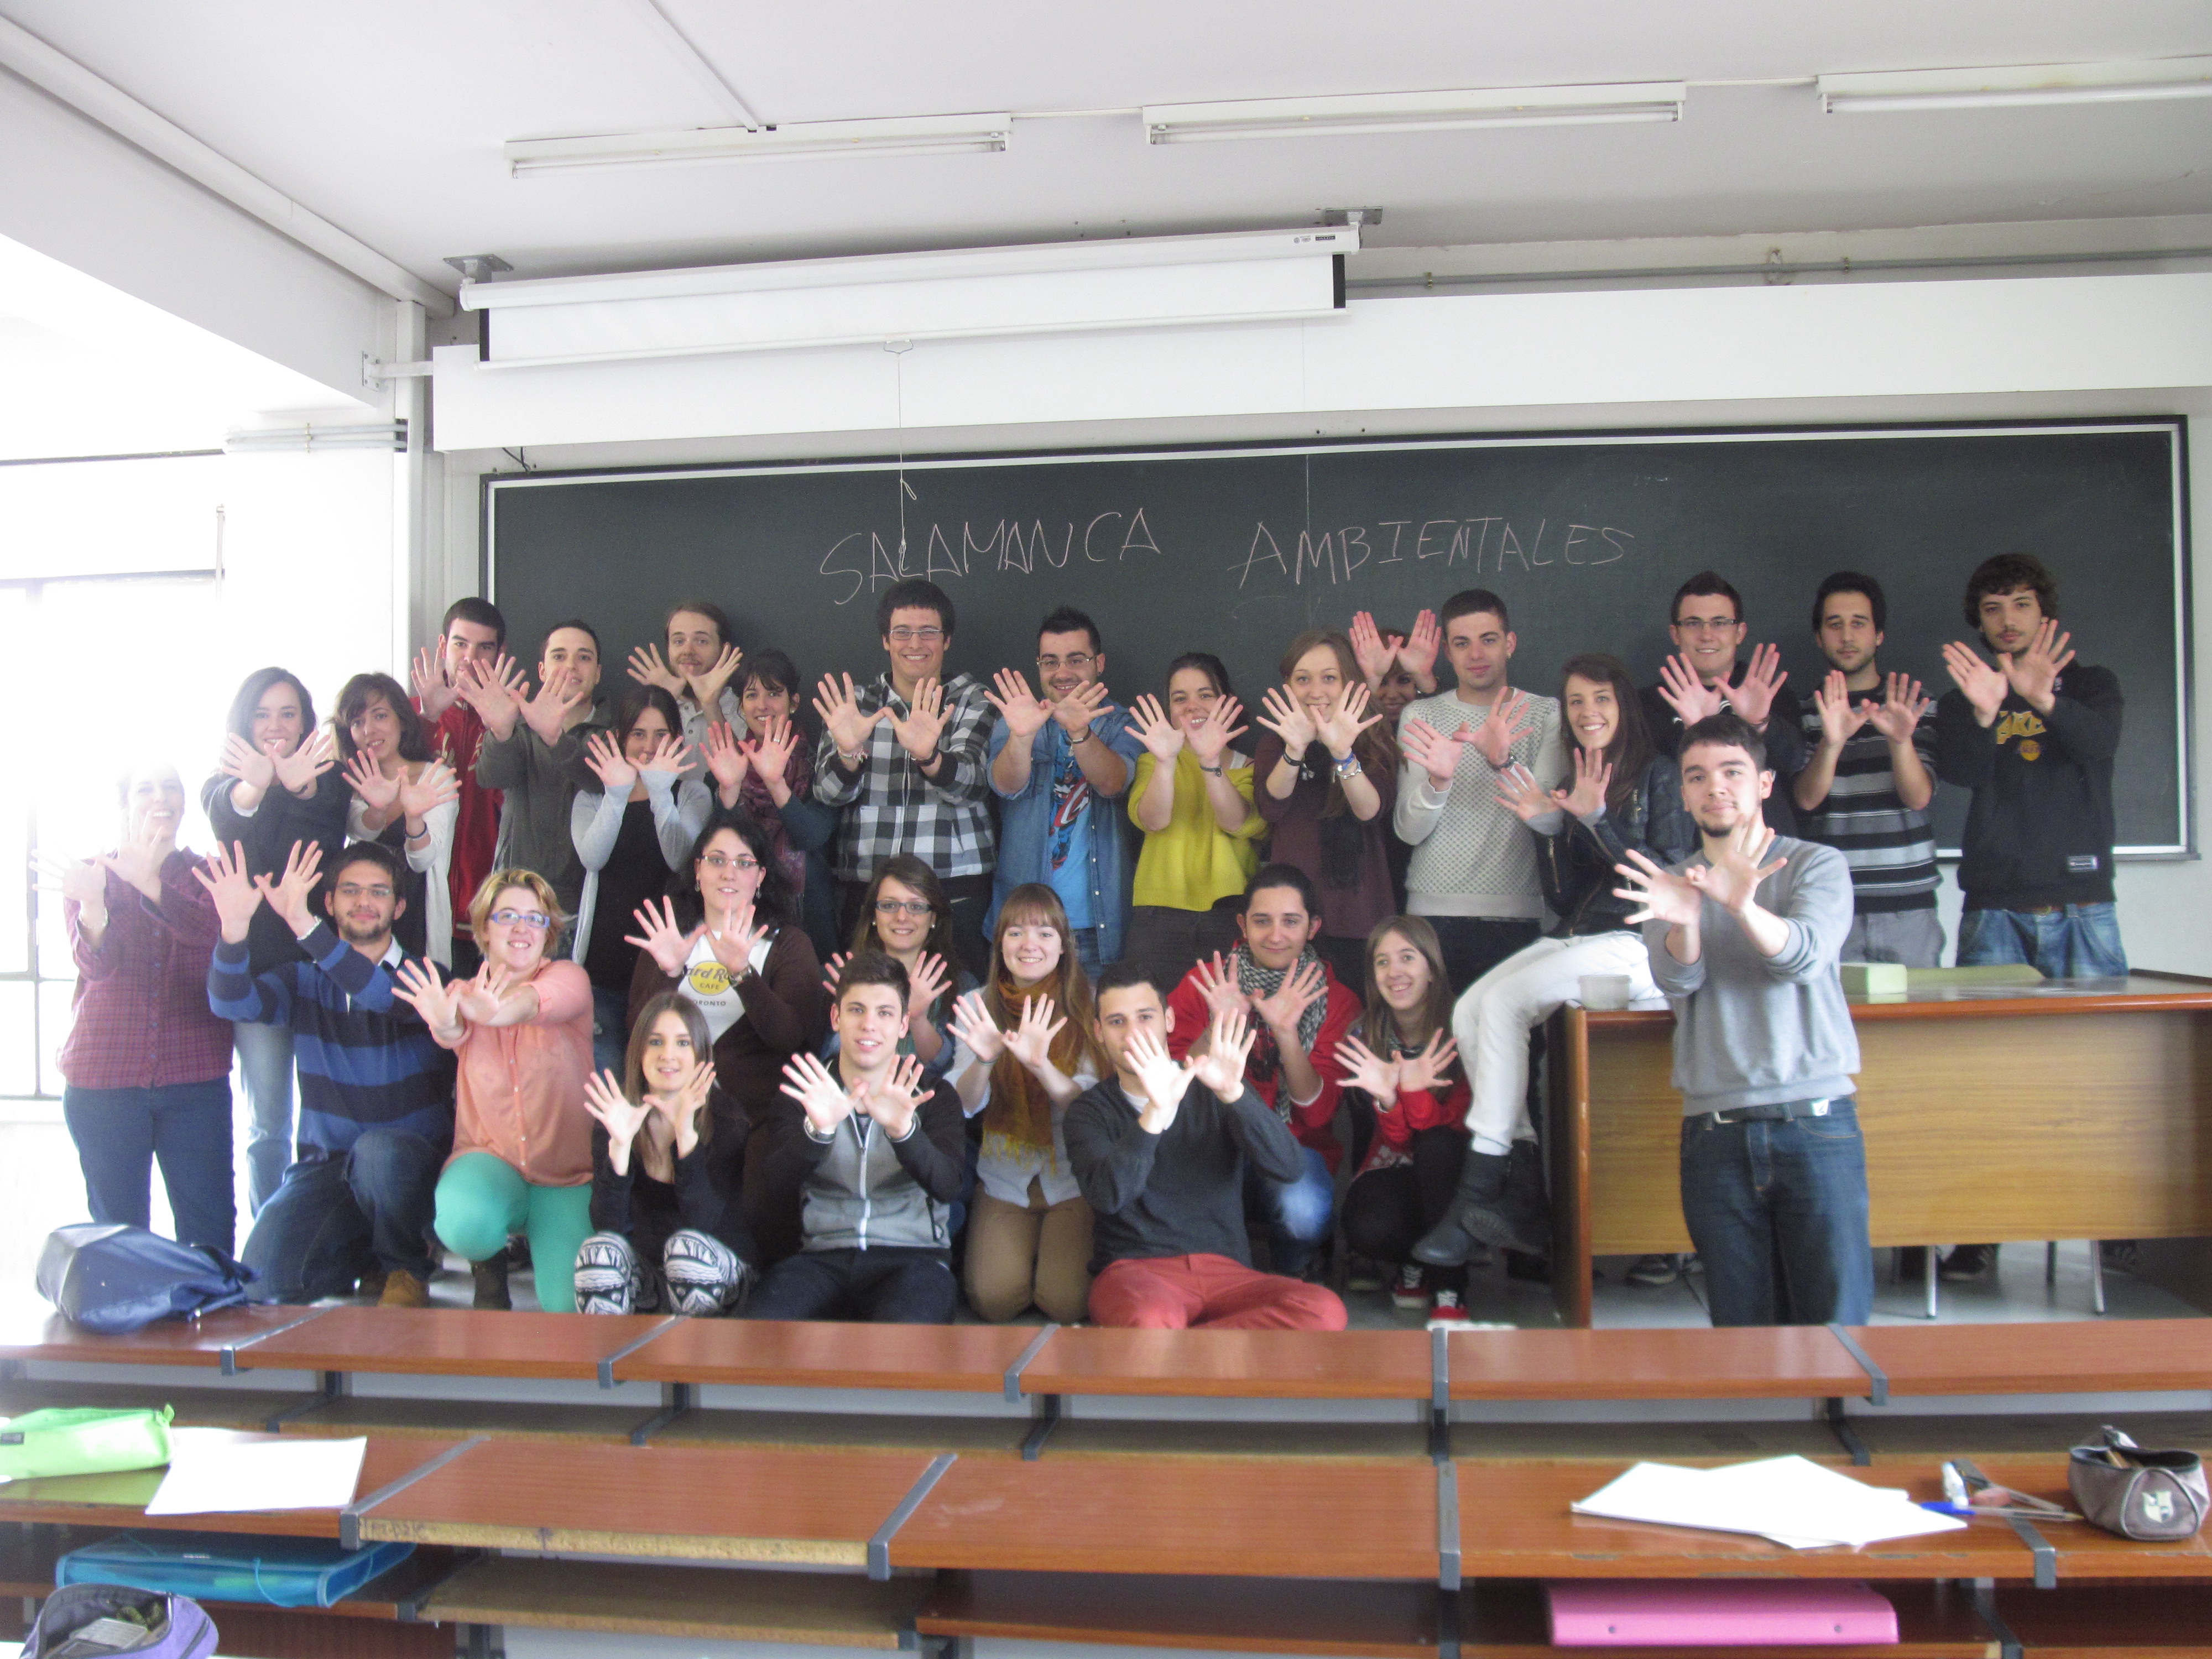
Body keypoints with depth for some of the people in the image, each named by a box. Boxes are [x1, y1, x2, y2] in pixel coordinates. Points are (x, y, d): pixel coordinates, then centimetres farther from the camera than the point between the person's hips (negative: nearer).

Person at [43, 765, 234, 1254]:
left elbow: (211, 930, -15)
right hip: (103, 1080, 0)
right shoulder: (91, 872, 8)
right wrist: (91, 903, -31)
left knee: (211, 1228, -5)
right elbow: (95, 963, -9)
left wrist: (149, 884, -31)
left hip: (195, 1080, 0)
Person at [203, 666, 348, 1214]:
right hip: (256, 966, 0)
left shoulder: (327, 782, 5)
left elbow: (326, 846, -17)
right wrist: (256, 785, -45)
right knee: (267, 1126, 4)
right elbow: (226, 815, -20)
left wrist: (297, 787, -39)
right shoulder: (224, 783, 6)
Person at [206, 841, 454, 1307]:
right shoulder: (305, 981, 9)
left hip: (408, 1163, -3)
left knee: (379, 1149, -37)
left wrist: (303, 925, -33)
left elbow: (390, 998, -23)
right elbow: (231, 1003, -8)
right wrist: (234, 929, -29)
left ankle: (405, 1268, -8)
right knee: (266, 1276, -20)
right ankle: (362, 1258, 13)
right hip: (325, 1164, 3)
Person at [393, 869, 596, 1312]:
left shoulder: (569, 979, -3)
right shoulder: (463, 992, 4)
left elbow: (537, 1001, -28)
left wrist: (498, 1012, -53)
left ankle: (541, 1245, 19)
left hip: (566, 1177, 0)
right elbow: (454, 1034, -21)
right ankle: (490, 1260, 5)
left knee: (570, 1306, -17)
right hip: (489, 1159, 1)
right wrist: (446, 1024, -47)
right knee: (463, 1224, -34)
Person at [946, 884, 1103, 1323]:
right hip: (1005, 1180, 2)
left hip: (1073, 1181, -2)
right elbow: (964, 1105, -5)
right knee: (995, 1298, -18)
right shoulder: (978, 1006, 2)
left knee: (1065, 1300, -19)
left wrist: (1040, 1064, -34)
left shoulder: (1088, 1005, -5)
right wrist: (982, 1060, -27)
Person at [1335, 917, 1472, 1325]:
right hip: (1397, 1170, 1)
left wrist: (1415, 1093, -39)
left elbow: (1447, 1128, -19)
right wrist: (1387, 1098, -33)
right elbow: (1399, 1140, -11)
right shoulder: (1364, 1039, -8)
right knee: (1367, 1229, -32)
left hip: (1450, 1169, -1)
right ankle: (1416, 1262, 5)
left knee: (1436, 1145, -36)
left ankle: (1450, 1290, -22)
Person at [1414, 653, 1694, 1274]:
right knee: (1469, 1010, -18)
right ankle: (1526, 1188, -18)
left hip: (1639, 944, -6)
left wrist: (1598, 819, -17)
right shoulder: (1572, 788, 19)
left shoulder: (1658, 776, 1)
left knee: (1503, 1001, -26)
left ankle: (1478, 1197, -23)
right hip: (1576, 941, 7)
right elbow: (1563, 902, 15)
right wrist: (1548, 829, 1)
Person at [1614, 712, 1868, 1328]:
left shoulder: (1817, 864, 5)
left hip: (1815, 1121, -2)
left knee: (1836, 1326, -3)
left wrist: (1742, 907, -35)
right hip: (1714, 1132, 2)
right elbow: (1677, 979, -6)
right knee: (1743, 1331, 6)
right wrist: (1682, 922, -28)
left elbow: (1807, 954, -14)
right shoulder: (1669, 883, 11)